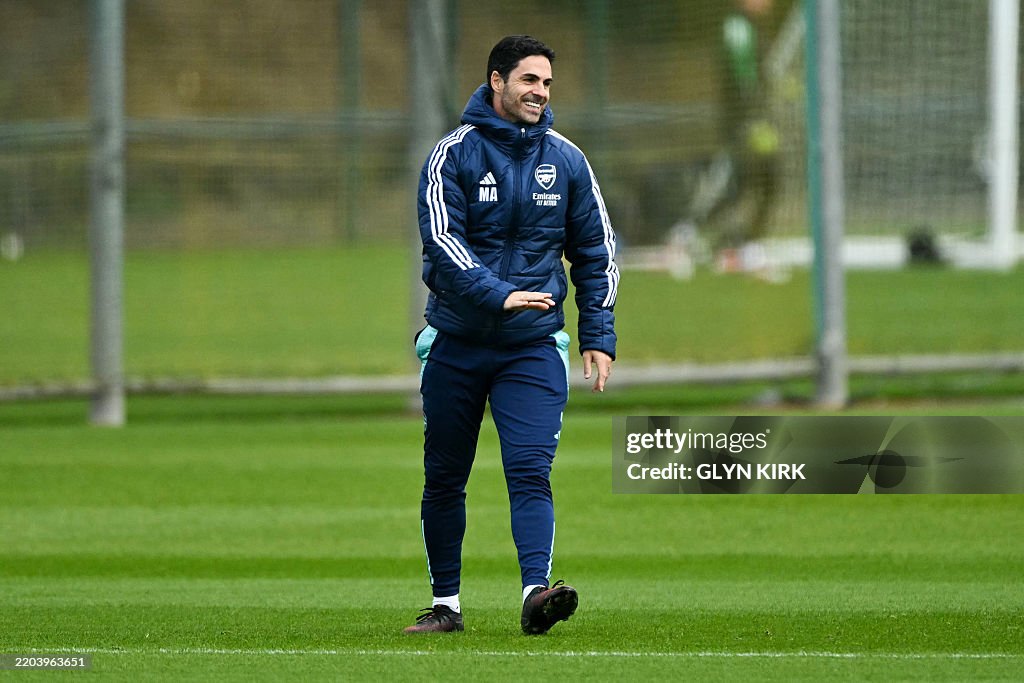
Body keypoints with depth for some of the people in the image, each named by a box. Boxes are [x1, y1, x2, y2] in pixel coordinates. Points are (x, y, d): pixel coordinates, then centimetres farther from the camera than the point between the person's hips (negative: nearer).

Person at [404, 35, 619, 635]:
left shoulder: (566, 160, 6)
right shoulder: (454, 154, -4)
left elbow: (596, 249, 13)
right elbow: (442, 239, -15)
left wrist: (599, 336, 5)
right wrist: (498, 294, -28)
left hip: (533, 347, 1)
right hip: (456, 343, -1)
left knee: (531, 470, -15)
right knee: (444, 478, 7)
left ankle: (536, 591, -27)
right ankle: (446, 603, 18)